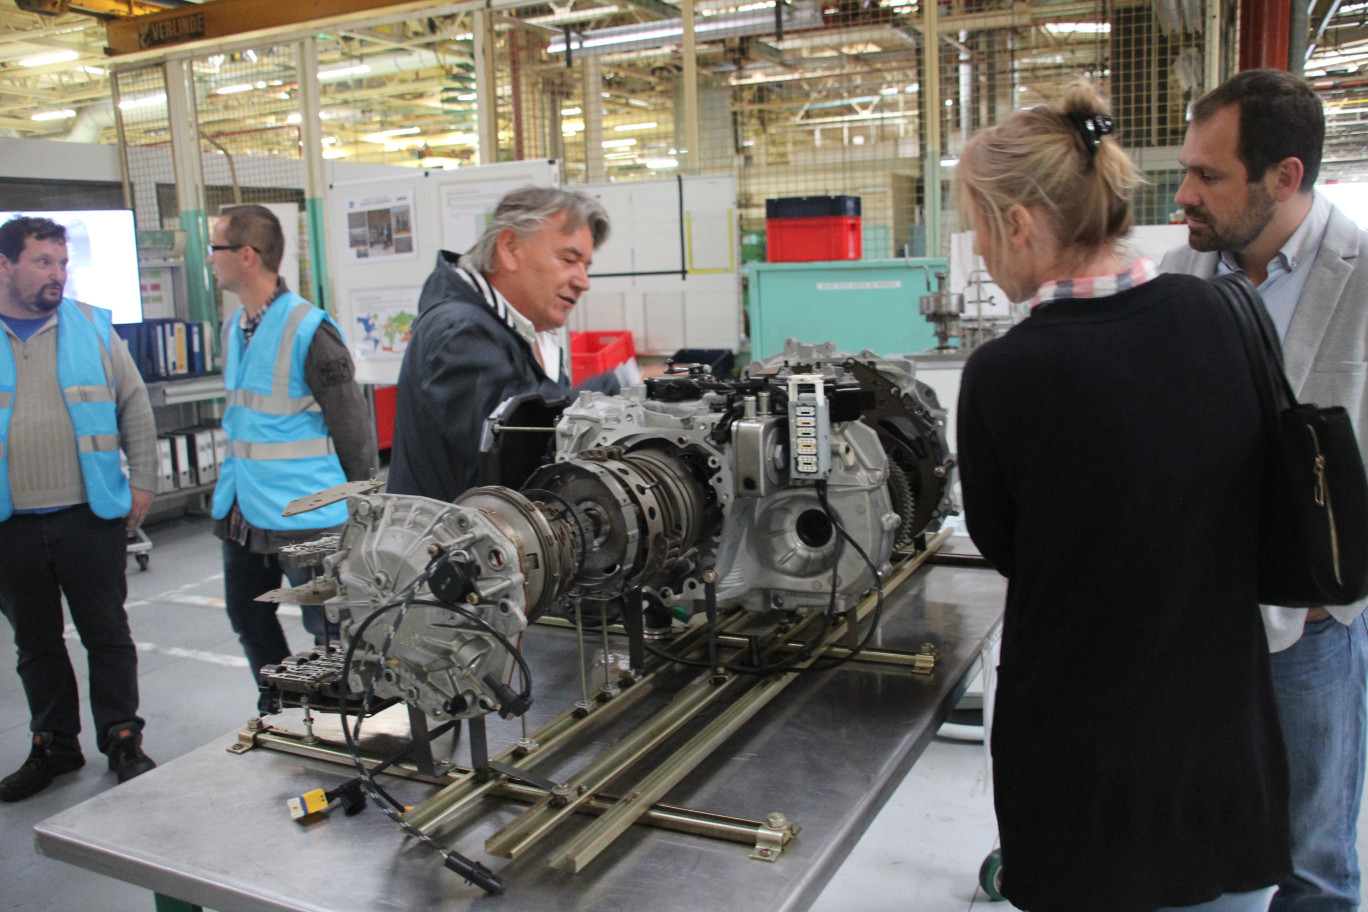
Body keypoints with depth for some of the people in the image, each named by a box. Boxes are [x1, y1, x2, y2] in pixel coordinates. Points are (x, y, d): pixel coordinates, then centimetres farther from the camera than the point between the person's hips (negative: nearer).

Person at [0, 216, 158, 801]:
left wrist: (142, 482, 2)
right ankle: (54, 746, 28)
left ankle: (123, 742, 18)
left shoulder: (92, 328, 3)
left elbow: (135, 406, 6)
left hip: (90, 516, -1)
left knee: (108, 635, 6)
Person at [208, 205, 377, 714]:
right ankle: (277, 715, 39)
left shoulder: (308, 330, -16)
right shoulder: (234, 327, 10)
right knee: (248, 616, 20)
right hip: (244, 510, 9)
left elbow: (353, 424, -13)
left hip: (304, 516, -9)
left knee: (328, 630, 3)